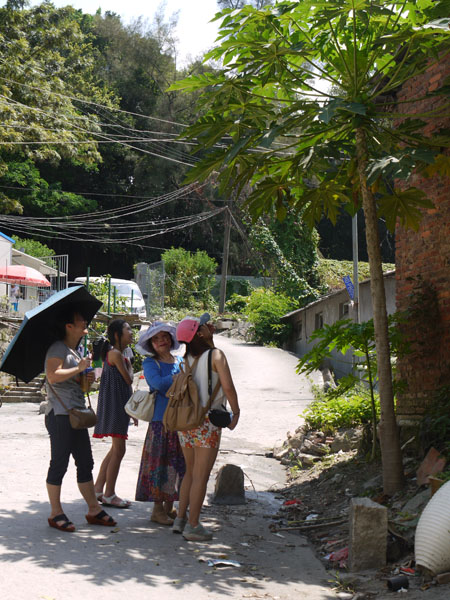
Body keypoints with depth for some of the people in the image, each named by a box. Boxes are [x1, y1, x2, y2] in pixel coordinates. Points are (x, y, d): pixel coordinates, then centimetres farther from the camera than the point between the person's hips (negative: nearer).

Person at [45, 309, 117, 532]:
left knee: (85, 463, 10)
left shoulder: (74, 351, 21)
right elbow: (53, 376, -23)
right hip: (60, 413, -10)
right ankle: (56, 514, 5)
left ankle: (94, 510, 15)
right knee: (59, 463, -3)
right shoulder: (58, 348, -8)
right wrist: (80, 368, -17)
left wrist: (86, 379, 9)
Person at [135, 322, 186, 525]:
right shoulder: (150, 363, 0)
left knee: (178, 462, 7)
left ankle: (169, 507, 17)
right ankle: (157, 510, 7)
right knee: (160, 463, -3)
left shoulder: (181, 361, 15)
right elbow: (158, 383, -18)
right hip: (161, 419, -5)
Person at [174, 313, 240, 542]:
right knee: (200, 476, 0)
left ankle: (180, 519, 22)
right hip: (206, 422, -7)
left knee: (191, 473, 19)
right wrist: (236, 412, -3)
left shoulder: (187, 358, 7)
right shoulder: (215, 355, -11)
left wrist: (210, 337, 20)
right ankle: (193, 526, 4)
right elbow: (228, 387, -15)